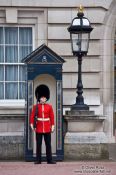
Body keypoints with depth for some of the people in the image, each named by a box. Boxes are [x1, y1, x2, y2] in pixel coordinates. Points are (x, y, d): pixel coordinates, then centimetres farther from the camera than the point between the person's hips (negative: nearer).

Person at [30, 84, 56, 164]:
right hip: (39, 128, -1)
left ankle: (49, 160, 7)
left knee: (48, 144, 3)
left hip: (47, 129, 1)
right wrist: (32, 125, -11)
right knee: (38, 145, 2)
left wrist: (53, 126, -1)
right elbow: (32, 116, -1)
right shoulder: (36, 107, 2)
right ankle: (38, 160, 7)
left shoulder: (49, 106, 5)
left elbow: (52, 117, 4)